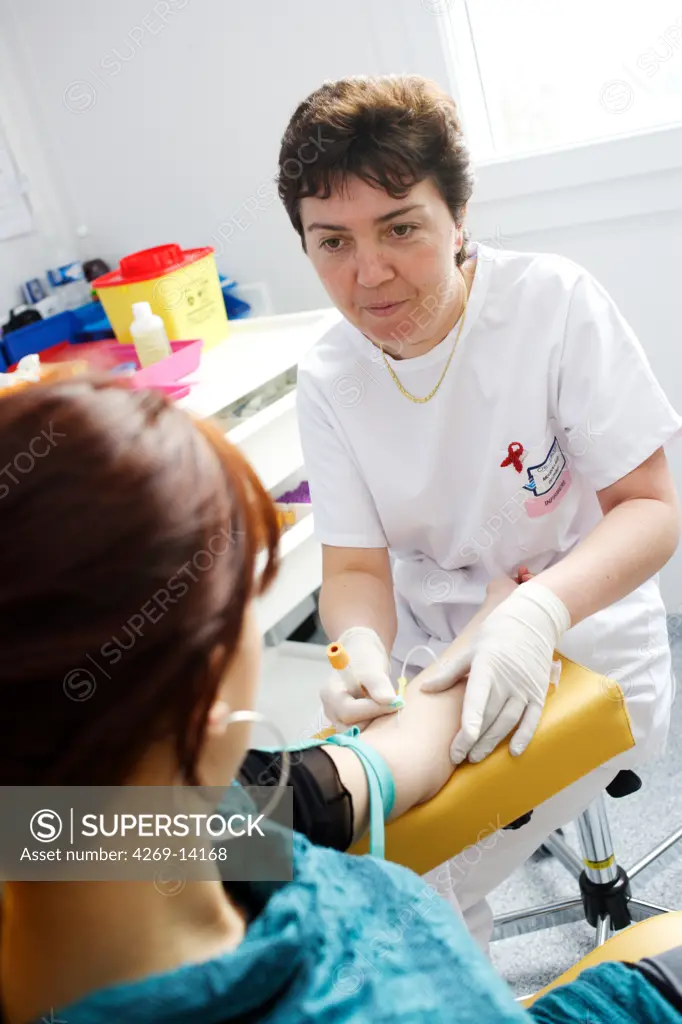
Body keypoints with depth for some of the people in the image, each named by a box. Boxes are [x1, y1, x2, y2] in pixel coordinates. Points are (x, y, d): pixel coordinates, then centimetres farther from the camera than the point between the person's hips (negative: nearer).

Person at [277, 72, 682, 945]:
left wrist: (539, 613, -34)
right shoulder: (328, 380, -6)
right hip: (439, 653, 4)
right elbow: (355, 567, -6)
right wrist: (361, 644, -29)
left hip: (582, 639, -4)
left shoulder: (554, 302, -17)